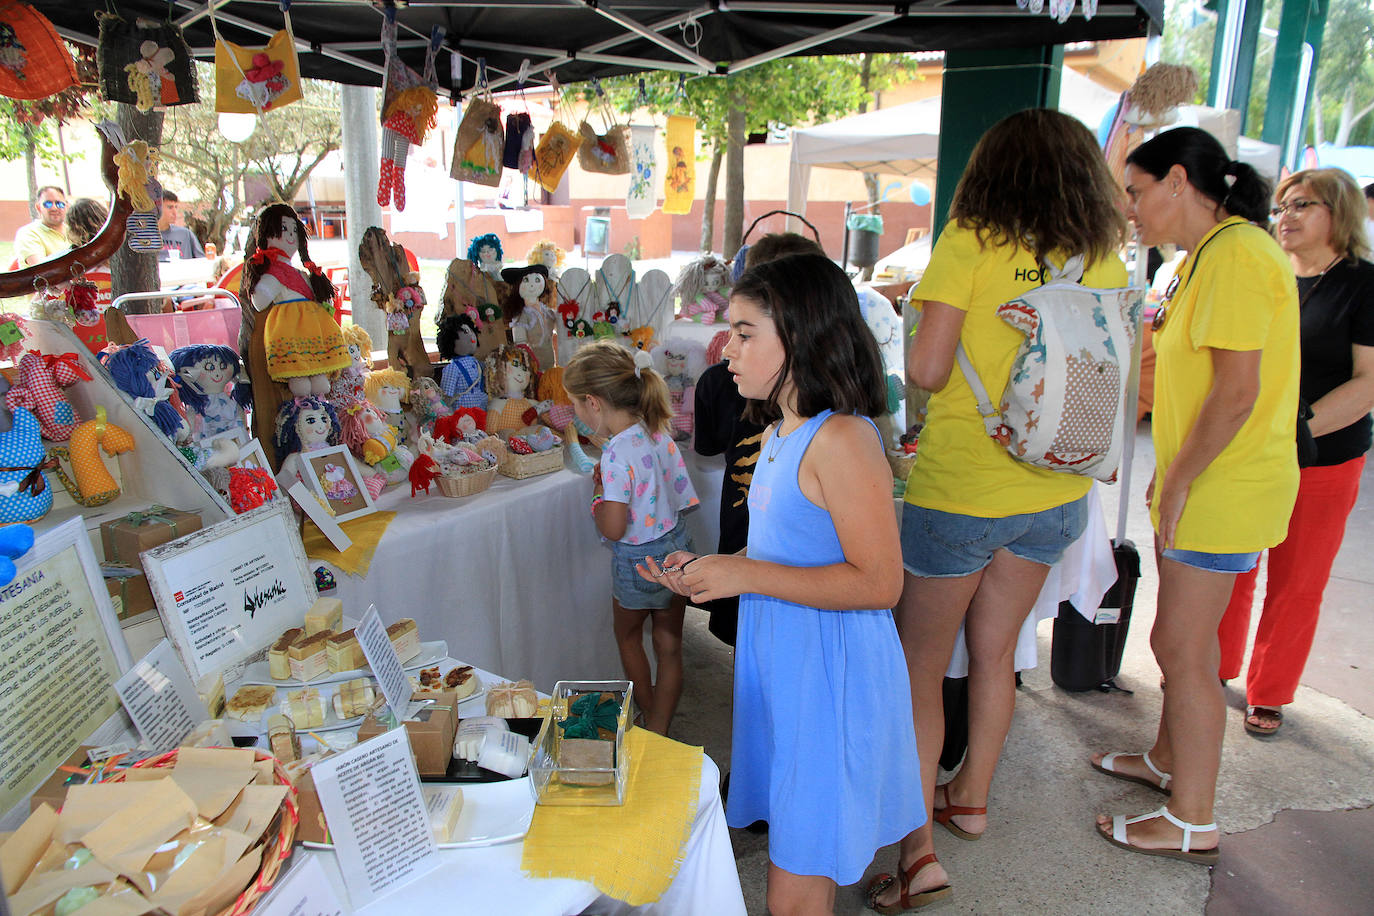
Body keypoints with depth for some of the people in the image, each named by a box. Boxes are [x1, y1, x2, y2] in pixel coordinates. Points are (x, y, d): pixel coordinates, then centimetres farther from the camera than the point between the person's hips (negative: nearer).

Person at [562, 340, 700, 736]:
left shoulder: (617, 453, -27)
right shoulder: (660, 433, -5)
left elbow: (613, 528, -27)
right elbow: (683, 497, 5)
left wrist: (598, 491, -8)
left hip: (639, 560, -6)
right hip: (678, 544, 6)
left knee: (628, 635, 23)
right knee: (669, 644, 16)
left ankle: (647, 710, 42)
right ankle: (659, 728, 28)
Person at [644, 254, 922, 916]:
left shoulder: (841, 438, -20)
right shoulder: (779, 433, 9)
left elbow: (879, 582, -23)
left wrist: (745, 575, -23)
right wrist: (705, 572, 6)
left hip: (830, 678, -9)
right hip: (779, 663, 9)